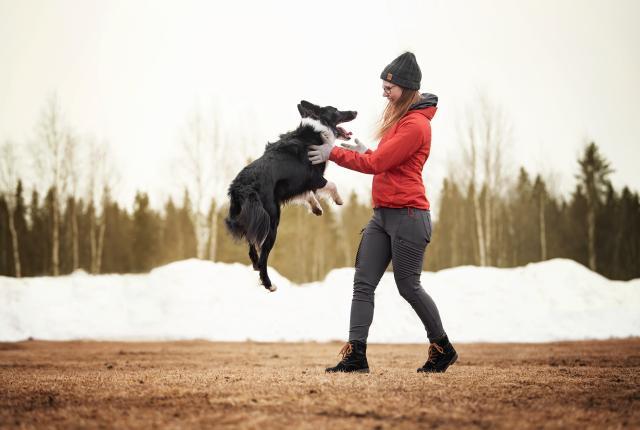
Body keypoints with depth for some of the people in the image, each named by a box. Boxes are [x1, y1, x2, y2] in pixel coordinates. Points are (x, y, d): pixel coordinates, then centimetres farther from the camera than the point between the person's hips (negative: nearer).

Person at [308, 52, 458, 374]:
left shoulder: (416, 125, -14)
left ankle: (442, 348, 20)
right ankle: (356, 355, -2)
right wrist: (363, 151, 9)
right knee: (363, 283, 0)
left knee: (408, 286, 1)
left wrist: (334, 153, -9)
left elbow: (376, 164, -17)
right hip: (383, 215, 9)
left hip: (408, 215, -9)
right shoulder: (400, 119, 16)